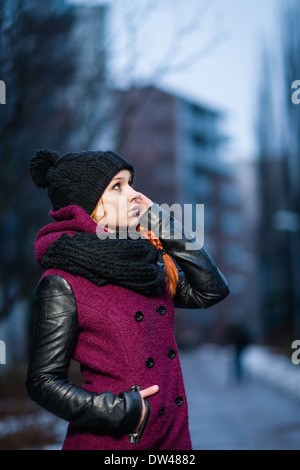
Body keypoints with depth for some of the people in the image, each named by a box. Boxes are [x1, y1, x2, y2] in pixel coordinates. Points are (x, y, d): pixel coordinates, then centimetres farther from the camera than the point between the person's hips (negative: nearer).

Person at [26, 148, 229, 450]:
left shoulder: (141, 264, 7)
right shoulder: (62, 282, -13)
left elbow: (211, 290, 7)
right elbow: (43, 382, -12)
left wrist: (164, 226, 2)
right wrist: (119, 411, -19)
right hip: (110, 442, -6)